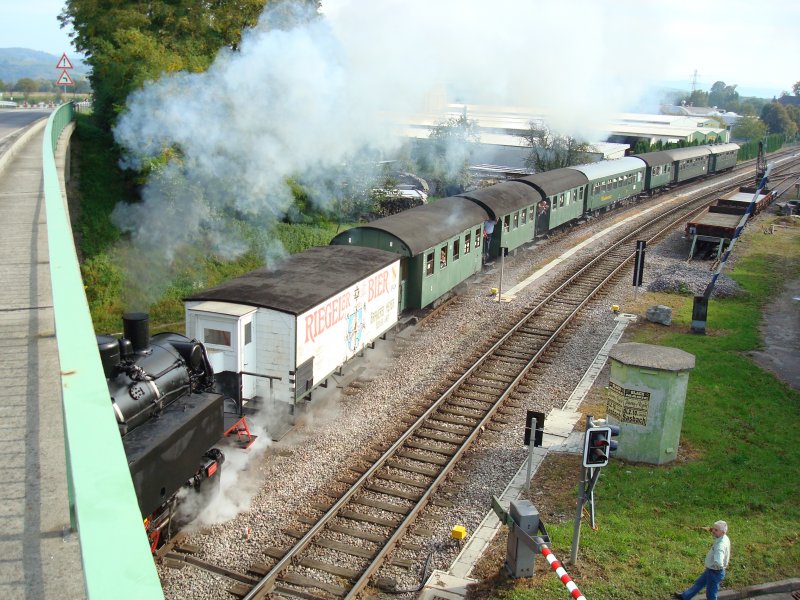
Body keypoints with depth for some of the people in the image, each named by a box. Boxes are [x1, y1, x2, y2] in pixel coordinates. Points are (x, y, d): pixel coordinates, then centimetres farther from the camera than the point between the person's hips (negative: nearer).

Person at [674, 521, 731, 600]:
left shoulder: (721, 545, -36)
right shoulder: (724, 538, -7)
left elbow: (718, 563, -49)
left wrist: (712, 566, -27)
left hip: (715, 573, -10)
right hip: (711, 570, 10)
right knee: (699, 583, 28)